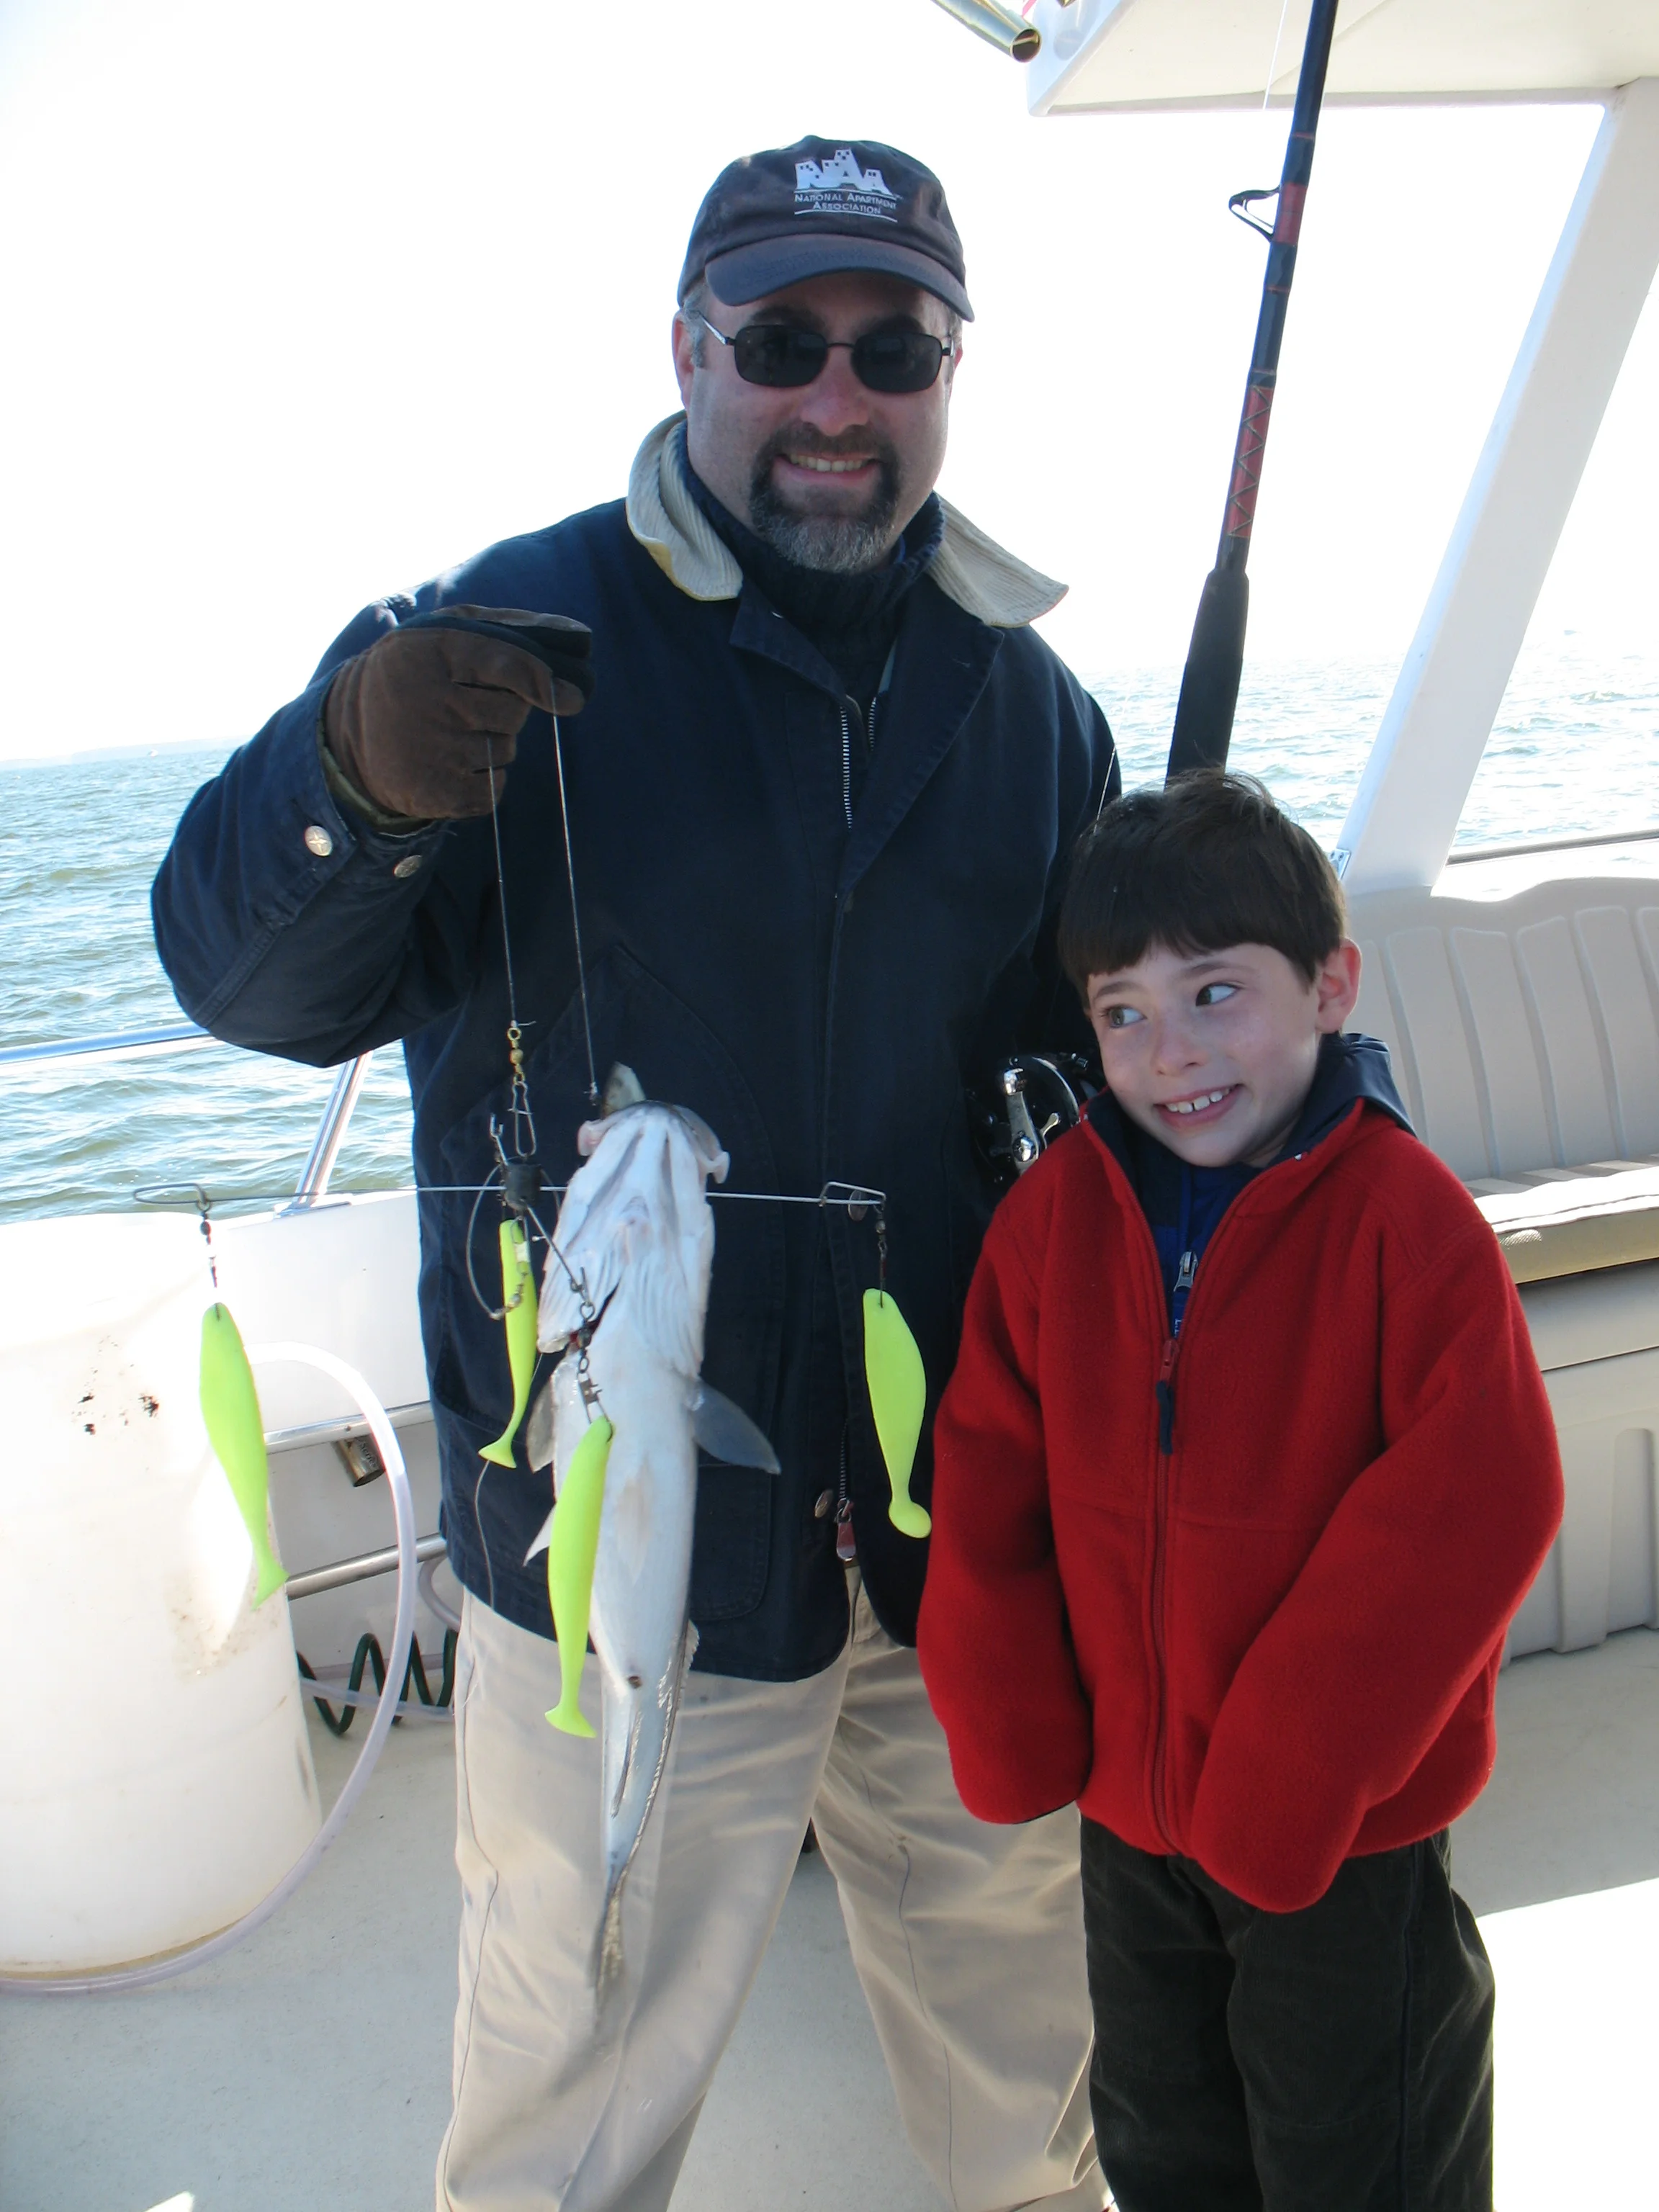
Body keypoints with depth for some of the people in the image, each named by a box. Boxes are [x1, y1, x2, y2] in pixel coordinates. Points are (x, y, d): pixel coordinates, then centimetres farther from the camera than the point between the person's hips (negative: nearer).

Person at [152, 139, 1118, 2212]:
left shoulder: (1030, 699, 6)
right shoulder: (512, 639, -9)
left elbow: (1098, 1046, 15)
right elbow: (246, 980, -16)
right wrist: (352, 790, -35)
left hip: (964, 1517, 5)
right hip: (620, 1518, -4)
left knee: (1008, 1982, 25)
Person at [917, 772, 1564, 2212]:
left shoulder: (1406, 1221, -20)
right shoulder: (1057, 1211, -8)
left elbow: (1470, 1515, -22)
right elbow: (986, 1501, -2)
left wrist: (1286, 1773, -21)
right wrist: (1016, 1746, -3)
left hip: (1347, 1824, -4)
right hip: (1127, 1806, 4)